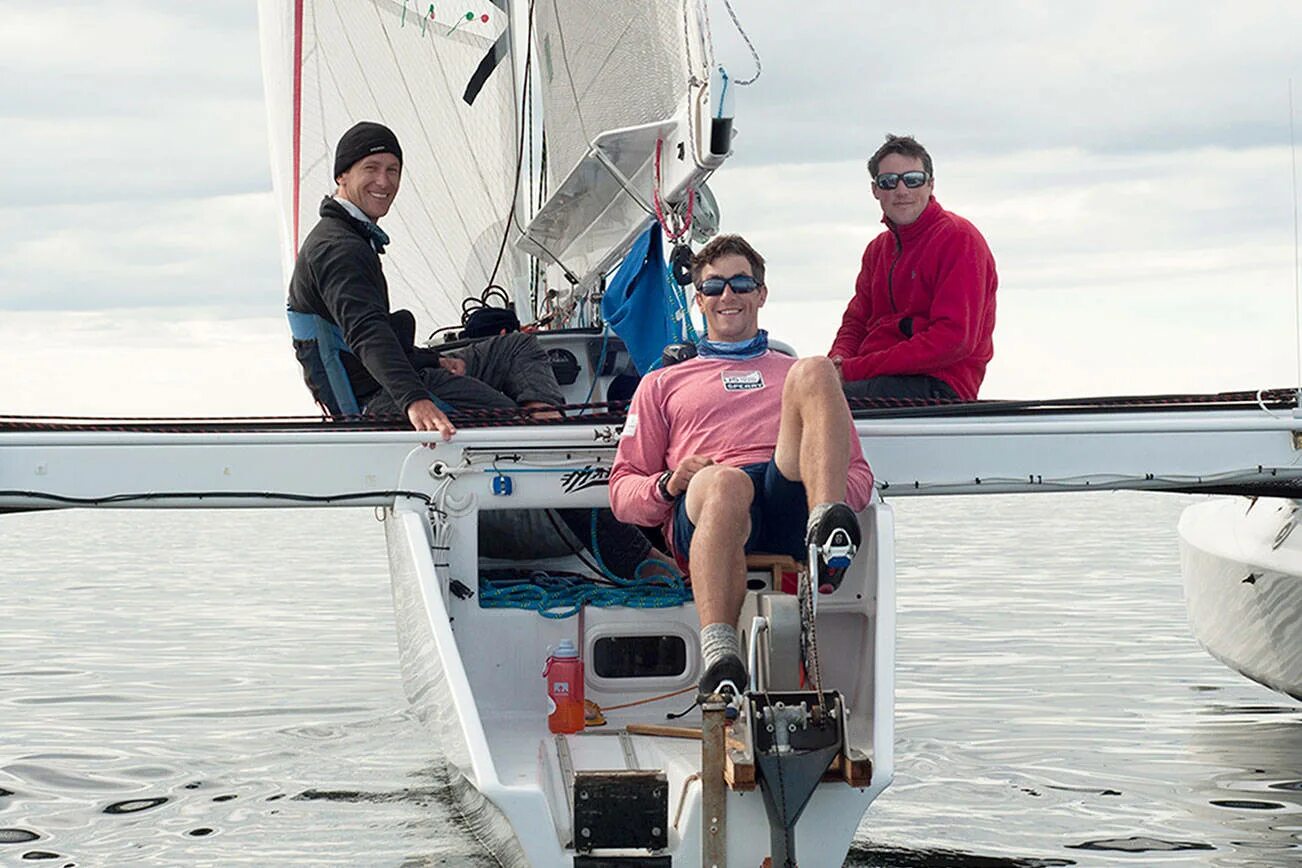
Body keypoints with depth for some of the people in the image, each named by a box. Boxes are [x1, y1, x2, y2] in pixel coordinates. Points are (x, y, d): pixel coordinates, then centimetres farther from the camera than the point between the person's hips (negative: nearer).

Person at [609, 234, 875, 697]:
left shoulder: (793, 373, 37)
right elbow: (622, 490, 25)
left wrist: (836, 499, 1)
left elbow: (859, 473, 28)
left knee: (814, 373, -25)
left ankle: (827, 531, -47)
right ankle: (718, 656, -57)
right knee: (726, 483, -41)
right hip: (702, 510, -1)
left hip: (790, 498, 1)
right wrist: (668, 485, 0)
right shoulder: (662, 385, 35)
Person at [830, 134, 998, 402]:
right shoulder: (878, 248, 22)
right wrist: (839, 359, -3)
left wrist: (855, 370, -18)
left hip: (940, 386, -8)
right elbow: (856, 321, 25)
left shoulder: (959, 238, -5)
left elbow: (954, 340, -15)